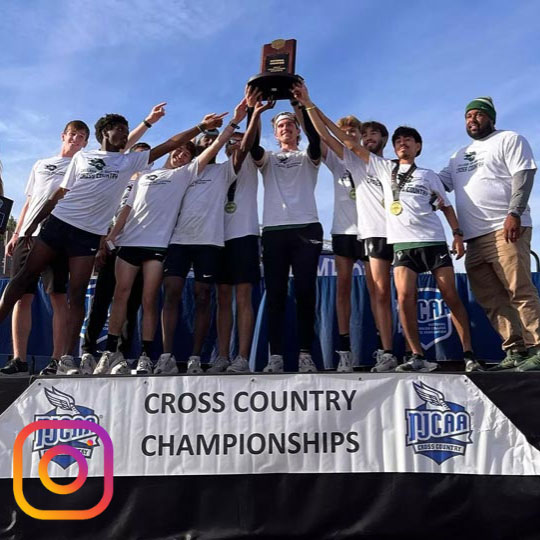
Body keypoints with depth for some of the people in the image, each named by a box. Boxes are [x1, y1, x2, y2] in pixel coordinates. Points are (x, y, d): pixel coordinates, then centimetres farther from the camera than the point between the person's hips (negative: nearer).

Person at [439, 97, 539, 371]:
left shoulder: (509, 139, 6)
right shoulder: (459, 155, 26)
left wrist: (514, 213, -18)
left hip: (505, 230, -7)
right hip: (474, 238, 7)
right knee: (492, 300, 3)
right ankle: (516, 351, 8)